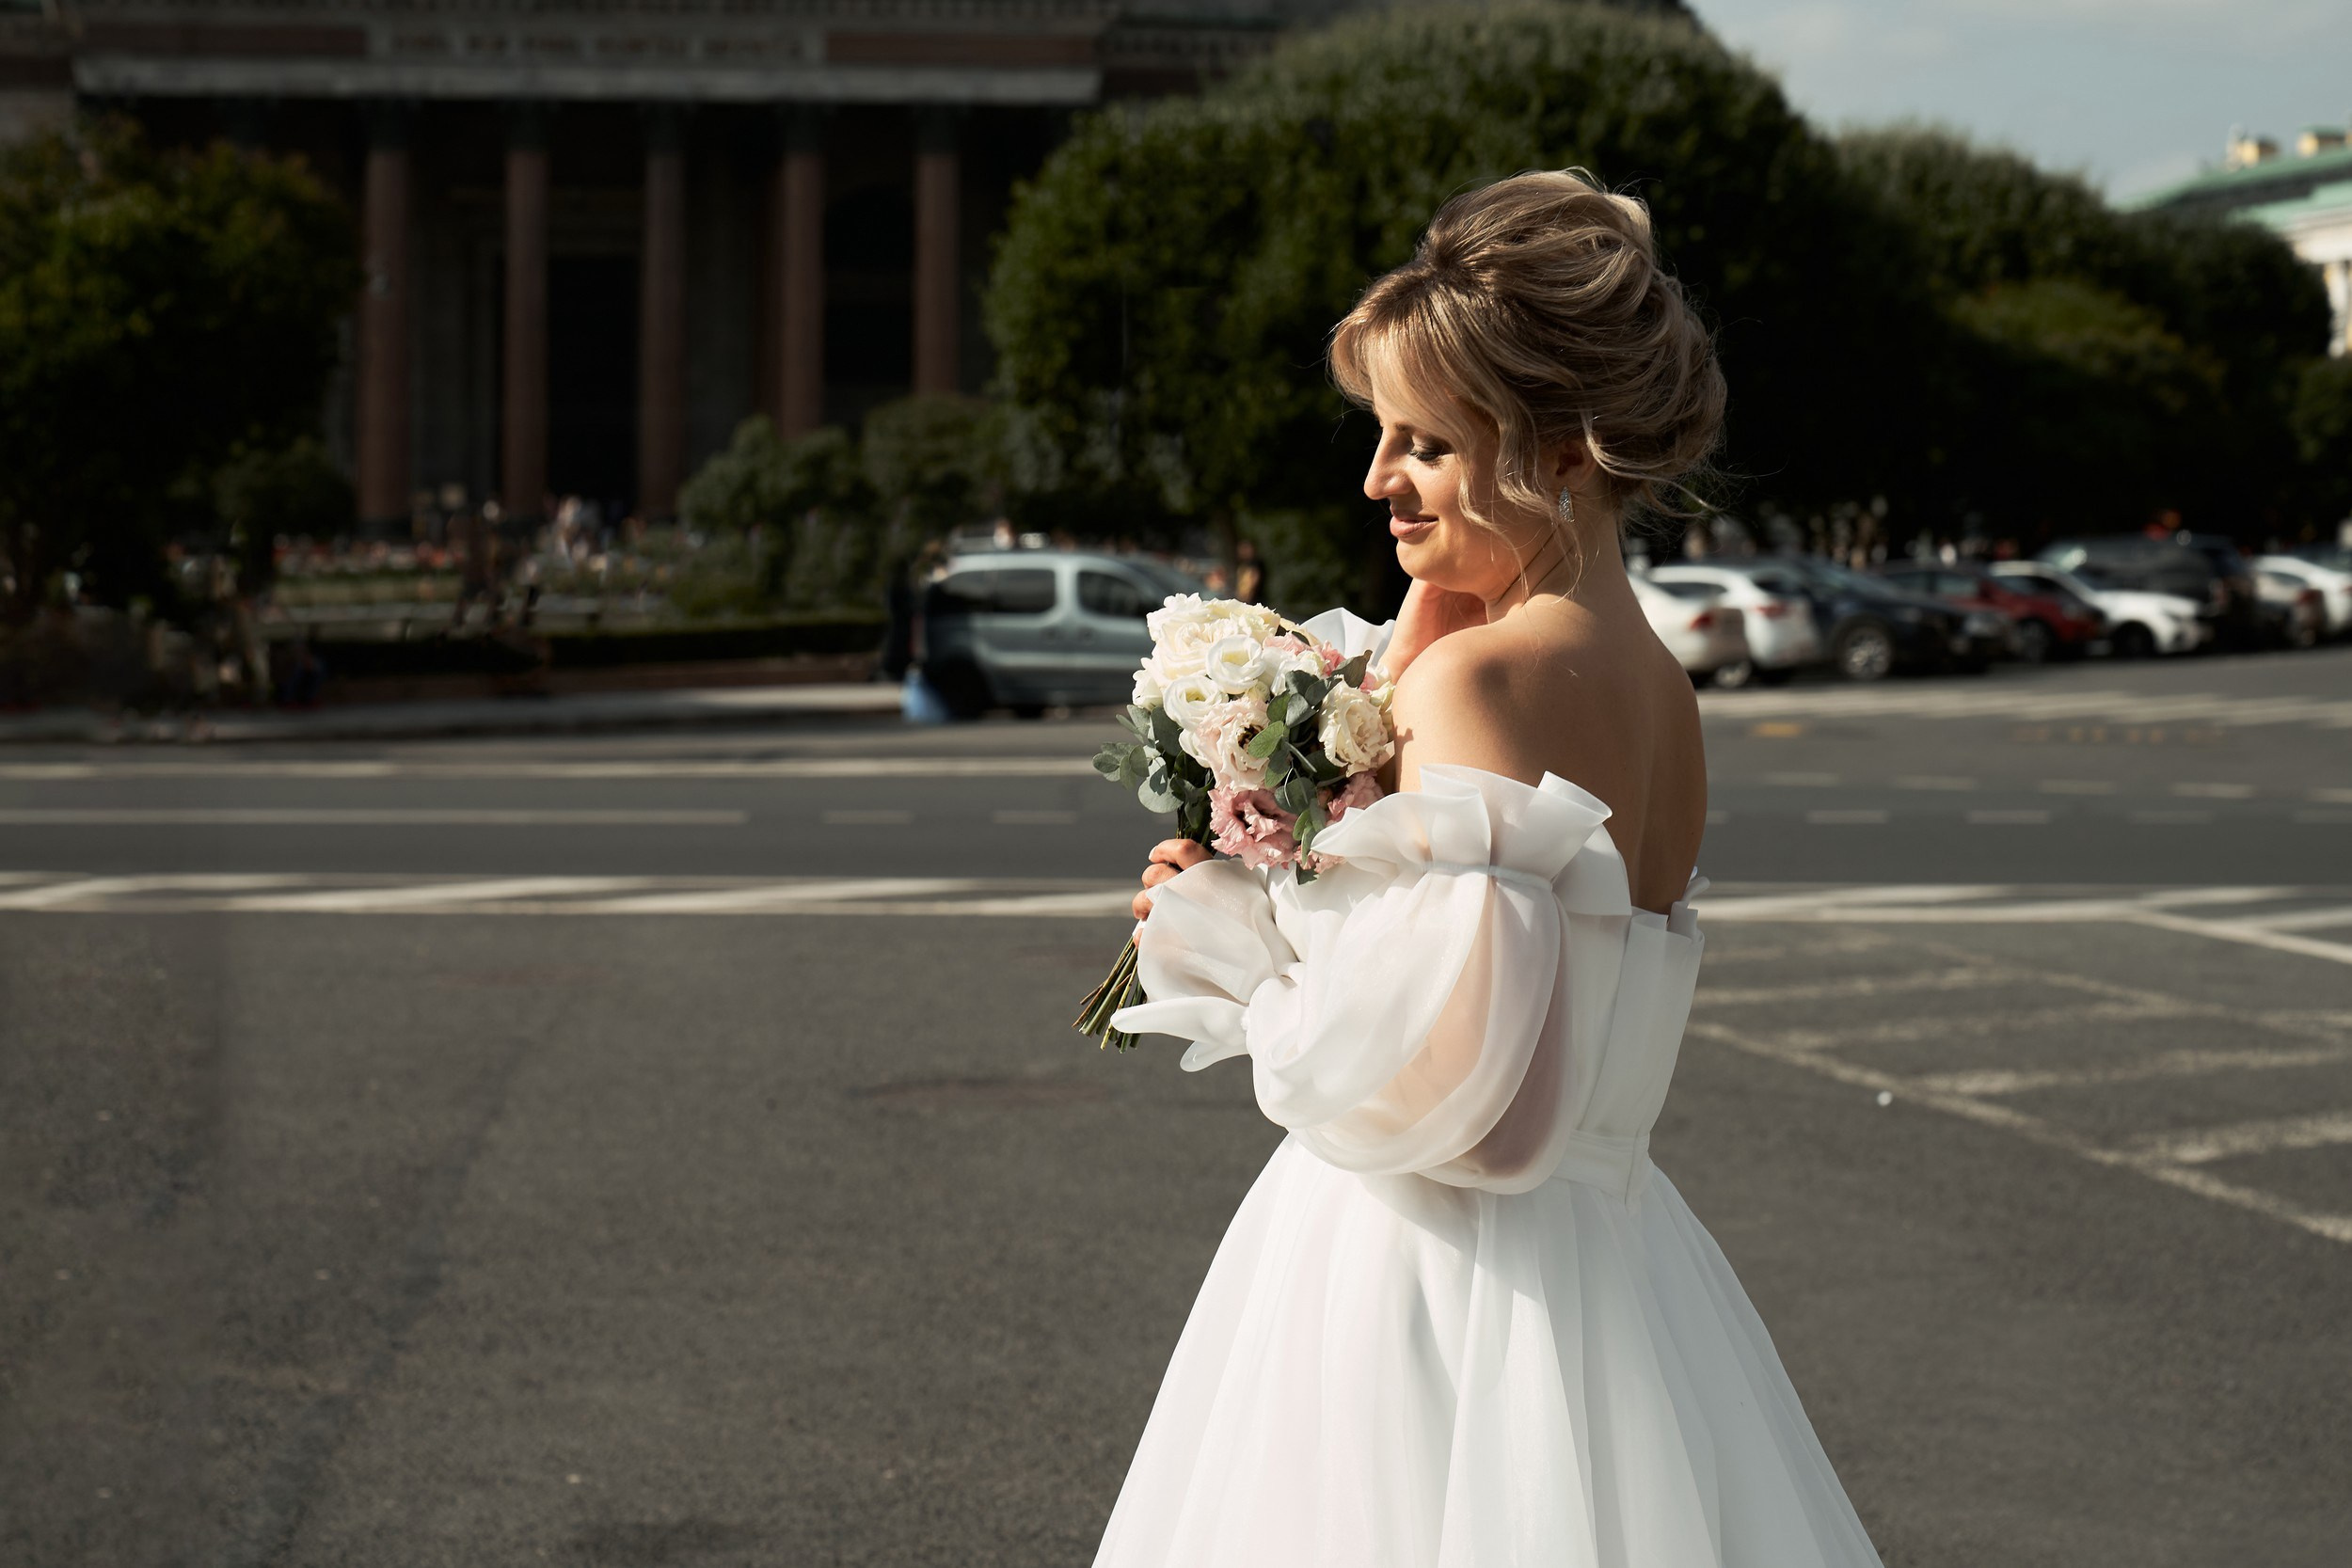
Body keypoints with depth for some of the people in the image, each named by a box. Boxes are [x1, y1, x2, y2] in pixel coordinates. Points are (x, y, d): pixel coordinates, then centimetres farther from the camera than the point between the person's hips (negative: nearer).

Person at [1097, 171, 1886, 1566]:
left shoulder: (1476, 681, -18)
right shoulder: (1662, 689, 7)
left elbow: (1422, 1089, -23)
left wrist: (1228, 936, -7)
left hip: (1433, 1290, -8)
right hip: (1610, 1265, 8)